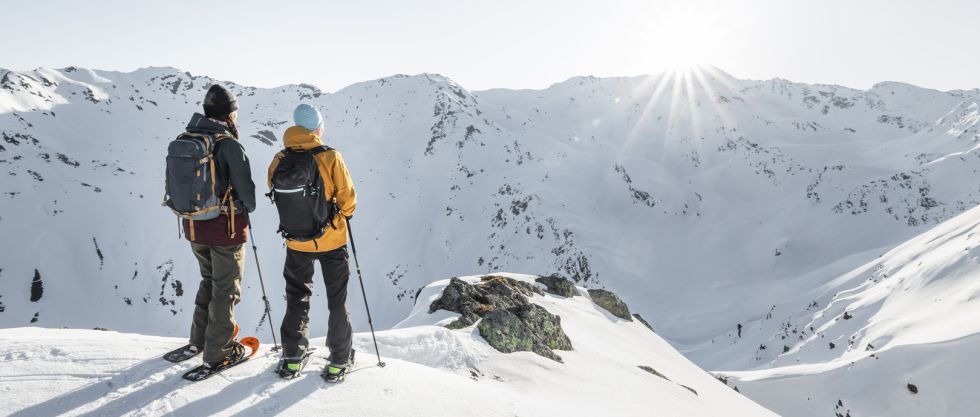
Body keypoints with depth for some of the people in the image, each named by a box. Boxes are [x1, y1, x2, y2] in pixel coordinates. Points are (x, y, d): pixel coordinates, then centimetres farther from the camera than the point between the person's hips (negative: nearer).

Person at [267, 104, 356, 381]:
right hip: (331, 239, -3)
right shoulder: (330, 158, -18)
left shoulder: (279, 161, -9)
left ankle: (292, 357, 26)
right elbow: (347, 199, -13)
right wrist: (344, 215, 9)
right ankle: (339, 361, 19)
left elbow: (275, 196, 4)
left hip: (296, 242, 3)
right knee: (337, 299, 12)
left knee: (297, 297, 20)